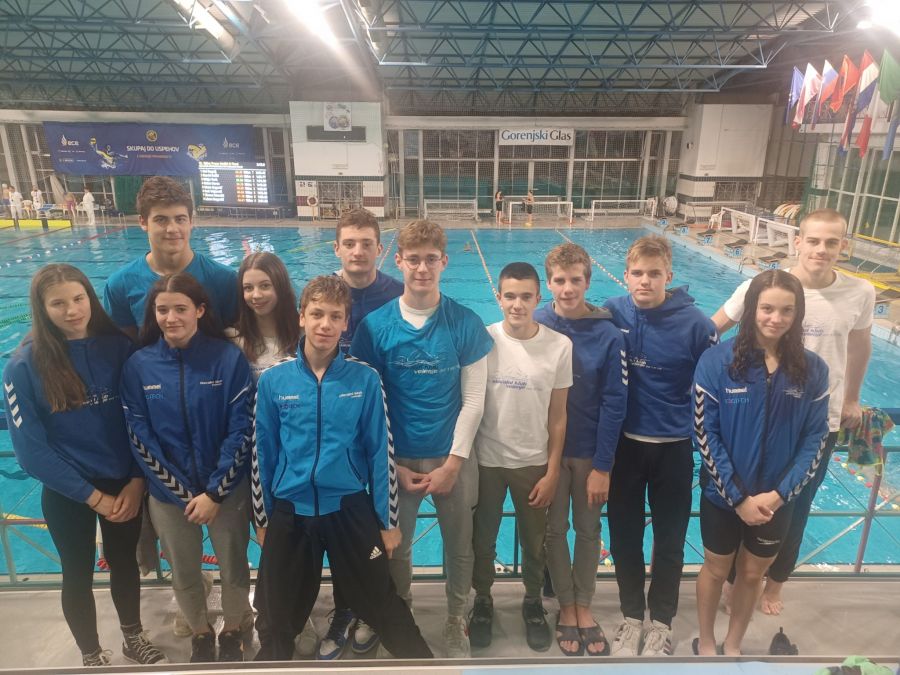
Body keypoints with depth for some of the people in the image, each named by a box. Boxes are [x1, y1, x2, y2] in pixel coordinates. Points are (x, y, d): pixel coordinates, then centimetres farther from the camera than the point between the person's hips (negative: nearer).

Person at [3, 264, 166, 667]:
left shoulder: (119, 347, -9)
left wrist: (137, 481, -10)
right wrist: (92, 496, -13)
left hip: (124, 485, 2)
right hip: (66, 494, -1)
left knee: (124, 563, 21)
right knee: (79, 575, 17)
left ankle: (134, 639, 46)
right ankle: (91, 657, 42)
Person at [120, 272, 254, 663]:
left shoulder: (229, 359, -13)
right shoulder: (138, 366, -7)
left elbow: (241, 431, -12)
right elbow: (140, 439, -6)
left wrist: (214, 492, -15)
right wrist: (184, 494, -10)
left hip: (228, 490, -1)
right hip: (168, 495, 2)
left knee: (234, 569, 16)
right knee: (184, 575, 19)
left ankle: (232, 632, 43)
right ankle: (200, 634, 46)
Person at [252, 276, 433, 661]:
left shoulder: (365, 380, -8)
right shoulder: (273, 380, -5)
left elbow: (380, 453, -4)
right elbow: (263, 453, 3)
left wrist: (388, 521, -1)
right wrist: (264, 519, 8)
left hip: (350, 510, -1)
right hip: (289, 513, 1)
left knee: (384, 607, 13)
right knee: (281, 615, 20)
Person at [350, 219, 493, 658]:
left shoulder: (466, 324, -8)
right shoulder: (375, 325, -8)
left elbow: (473, 401, -6)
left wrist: (453, 462, -10)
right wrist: (391, 464, -6)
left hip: (453, 457, 0)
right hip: (396, 459, 0)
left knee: (459, 547, 15)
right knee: (396, 548, 16)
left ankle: (456, 621, 39)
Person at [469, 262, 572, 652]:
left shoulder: (560, 346, -9)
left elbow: (557, 415, -3)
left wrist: (552, 472, -2)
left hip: (534, 462, 1)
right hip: (486, 460, 0)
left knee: (534, 543, 18)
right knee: (482, 540, 17)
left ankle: (533, 603, 44)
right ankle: (483, 601, 42)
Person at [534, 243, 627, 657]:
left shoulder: (608, 335, -12)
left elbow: (614, 404, -11)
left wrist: (602, 466, -11)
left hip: (591, 452, 0)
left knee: (588, 529, 15)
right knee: (554, 530, 13)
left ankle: (584, 605, 35)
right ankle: (565, 606, 33)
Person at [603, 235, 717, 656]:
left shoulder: (694, 323, -13)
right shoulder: (612, 313, -7)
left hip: (674, 447, -1)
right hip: (624, 443, 2)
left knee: (670, 538, 13)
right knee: (624, 534, 13)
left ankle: (662, 621, 35)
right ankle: (631, 616, 35)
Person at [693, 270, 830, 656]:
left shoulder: (813, 369, -6)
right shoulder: (717, 361, -15)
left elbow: (816, 439, -3)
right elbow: (704, 434, -15)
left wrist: (779, 494, -13)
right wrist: (738, 496, -16)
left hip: (777, 501, 2)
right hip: (723, 496, -2)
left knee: (752, 575, 20)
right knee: (716, 570, 17)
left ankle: (733, 647, 43)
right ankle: (705, 644, 41)